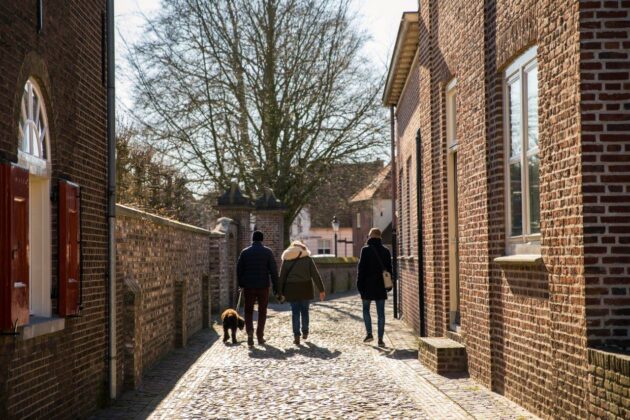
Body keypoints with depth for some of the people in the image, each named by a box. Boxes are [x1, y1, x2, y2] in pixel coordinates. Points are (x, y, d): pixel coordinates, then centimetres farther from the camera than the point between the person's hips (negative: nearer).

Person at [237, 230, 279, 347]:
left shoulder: (244, 252, 1)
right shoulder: (267, 252, -2)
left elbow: (239, 269, 3)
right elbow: (273, 270, -5)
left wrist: (241, 284, 13)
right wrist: (275, 286, 0)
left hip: (248, 287, 1)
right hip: (263, 286, 0)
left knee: (248, 311, 9)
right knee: (262, 311, 11)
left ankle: (250, 331, -14)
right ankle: (260, 336, 10)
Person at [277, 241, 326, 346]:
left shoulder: (286, 259, 4)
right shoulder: (307, 258, 2)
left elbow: (282, 277, 4)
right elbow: (315, 275, -2)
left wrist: (280, 292, 8)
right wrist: (321, 290, -1)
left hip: (292, 288, 0)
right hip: (305, 288, 0)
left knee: (295, 311, 3)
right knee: (304, 310, 15)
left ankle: (296, 336, -6)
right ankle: (305, 332, 23)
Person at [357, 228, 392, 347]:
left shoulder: (365, 250, -9)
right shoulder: (385, 251, 4)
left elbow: (361, 269, -9)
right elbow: (389, 268, 9)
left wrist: (359, 285, -4)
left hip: (368, 286, -3)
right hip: (381, 287, 3)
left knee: (366, 309, 14)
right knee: (381, 313, 4)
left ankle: (369, 333, 3)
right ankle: (380, 338, 2)